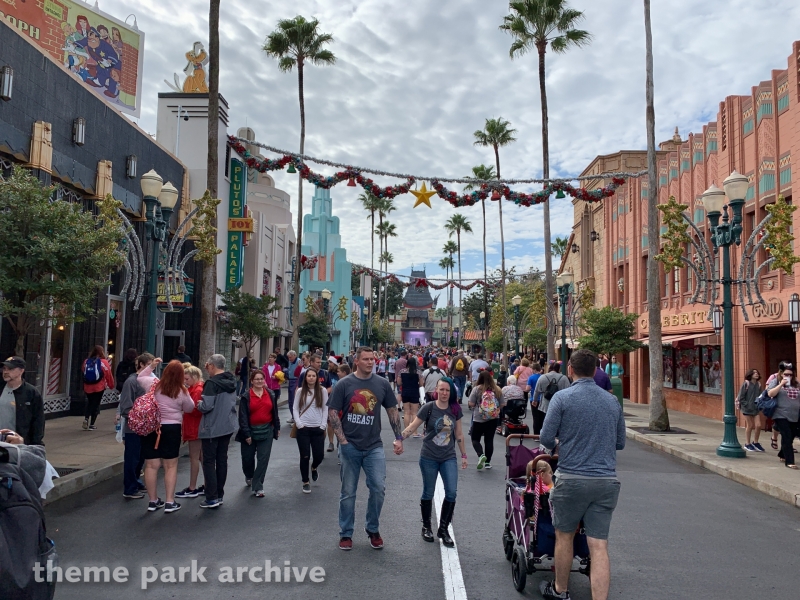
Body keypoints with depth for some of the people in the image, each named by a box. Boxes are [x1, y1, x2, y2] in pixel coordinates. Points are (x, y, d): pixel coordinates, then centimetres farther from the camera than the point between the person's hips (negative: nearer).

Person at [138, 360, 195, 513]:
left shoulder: (154, 385, -4)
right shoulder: (182, 392, -8)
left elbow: (140, 378, 15)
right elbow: (189, 408, 7)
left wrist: (151, 365, 19)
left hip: (150, 427, 2)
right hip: (172, 429, -2)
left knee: (151, 465, 8)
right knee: (170, 465, 7)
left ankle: (153, 501, 16)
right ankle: (170, 502, 7)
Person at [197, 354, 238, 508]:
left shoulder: (212, 383, -18)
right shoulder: (231, 381, 7)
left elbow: (206, 406, -22)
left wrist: (199, 404, -3)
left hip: (212, 428, -7)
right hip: (228, 427, 7)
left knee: (209, 462, 1)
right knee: (222, 460, 13)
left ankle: (212, 498, 2)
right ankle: (219, 494, 20)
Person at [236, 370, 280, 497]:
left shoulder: (270, 394, 4)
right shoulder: (246, 396, -7)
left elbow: (274, 412, 10)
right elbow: (243, 416, -10)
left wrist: (277, 427, 9)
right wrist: (246, 434, -14)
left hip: (267, 431, 2)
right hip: (251, 431, -2)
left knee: (263, 459, -2)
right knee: (248, 457, 12)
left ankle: (257, 487, 4)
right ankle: (249, 477, 43)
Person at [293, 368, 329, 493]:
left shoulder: (323, 391, 1)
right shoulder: (300, 391, 3)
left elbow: (325, 409, 3)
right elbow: (295, 409, 4)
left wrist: (323, 425, -4)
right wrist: (299, 424, -7)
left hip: (318, 428, 0)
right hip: (303, 428, 0)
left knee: (319, 455, -1)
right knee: (305, 456, 2)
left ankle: (314, 468, 36)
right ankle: (305, 482, 20)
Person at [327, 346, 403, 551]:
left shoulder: (382, 384, 2)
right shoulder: (344, 384, -5)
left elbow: (392, 411, 9)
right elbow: (332, 413, -5)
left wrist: (399, 438, 3)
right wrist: (342, 440, -11)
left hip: (374, 446, 2)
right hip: (350, 446, -1)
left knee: (378, 488, -2)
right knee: (348, 492, 8)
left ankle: (373, 529, 21)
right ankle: (346, 534, 24)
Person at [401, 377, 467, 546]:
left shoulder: (455, 409, 1)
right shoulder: (428, 408, -10)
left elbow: (459, 434, 10)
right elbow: (412, 427, -10)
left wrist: (464, 455, 12)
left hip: (449, 458, 3)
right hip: (429, 458, -3)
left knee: (451, 492, -5)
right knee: (428, 493, 8)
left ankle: (443, 529, 13)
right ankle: (426, 527, 28)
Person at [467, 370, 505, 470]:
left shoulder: (477, 389, -10)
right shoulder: (497, 390, -1)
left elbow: (471, 404, -10)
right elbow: (503, 405, 4)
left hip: (479, 419, -3)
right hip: (493, 418, 3)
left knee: (475, 439, 10)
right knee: (489, 440, 10)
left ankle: (481, 455, -13)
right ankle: (487, 462, 14)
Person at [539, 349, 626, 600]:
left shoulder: (562, 397, -7)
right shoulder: (612, 401, 7)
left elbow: (546, 439, -8)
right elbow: (620, 443, 16)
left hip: (572, 478, -3)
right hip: (606, 481, 3)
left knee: (564, 536, 17)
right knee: (599, 546, 5)